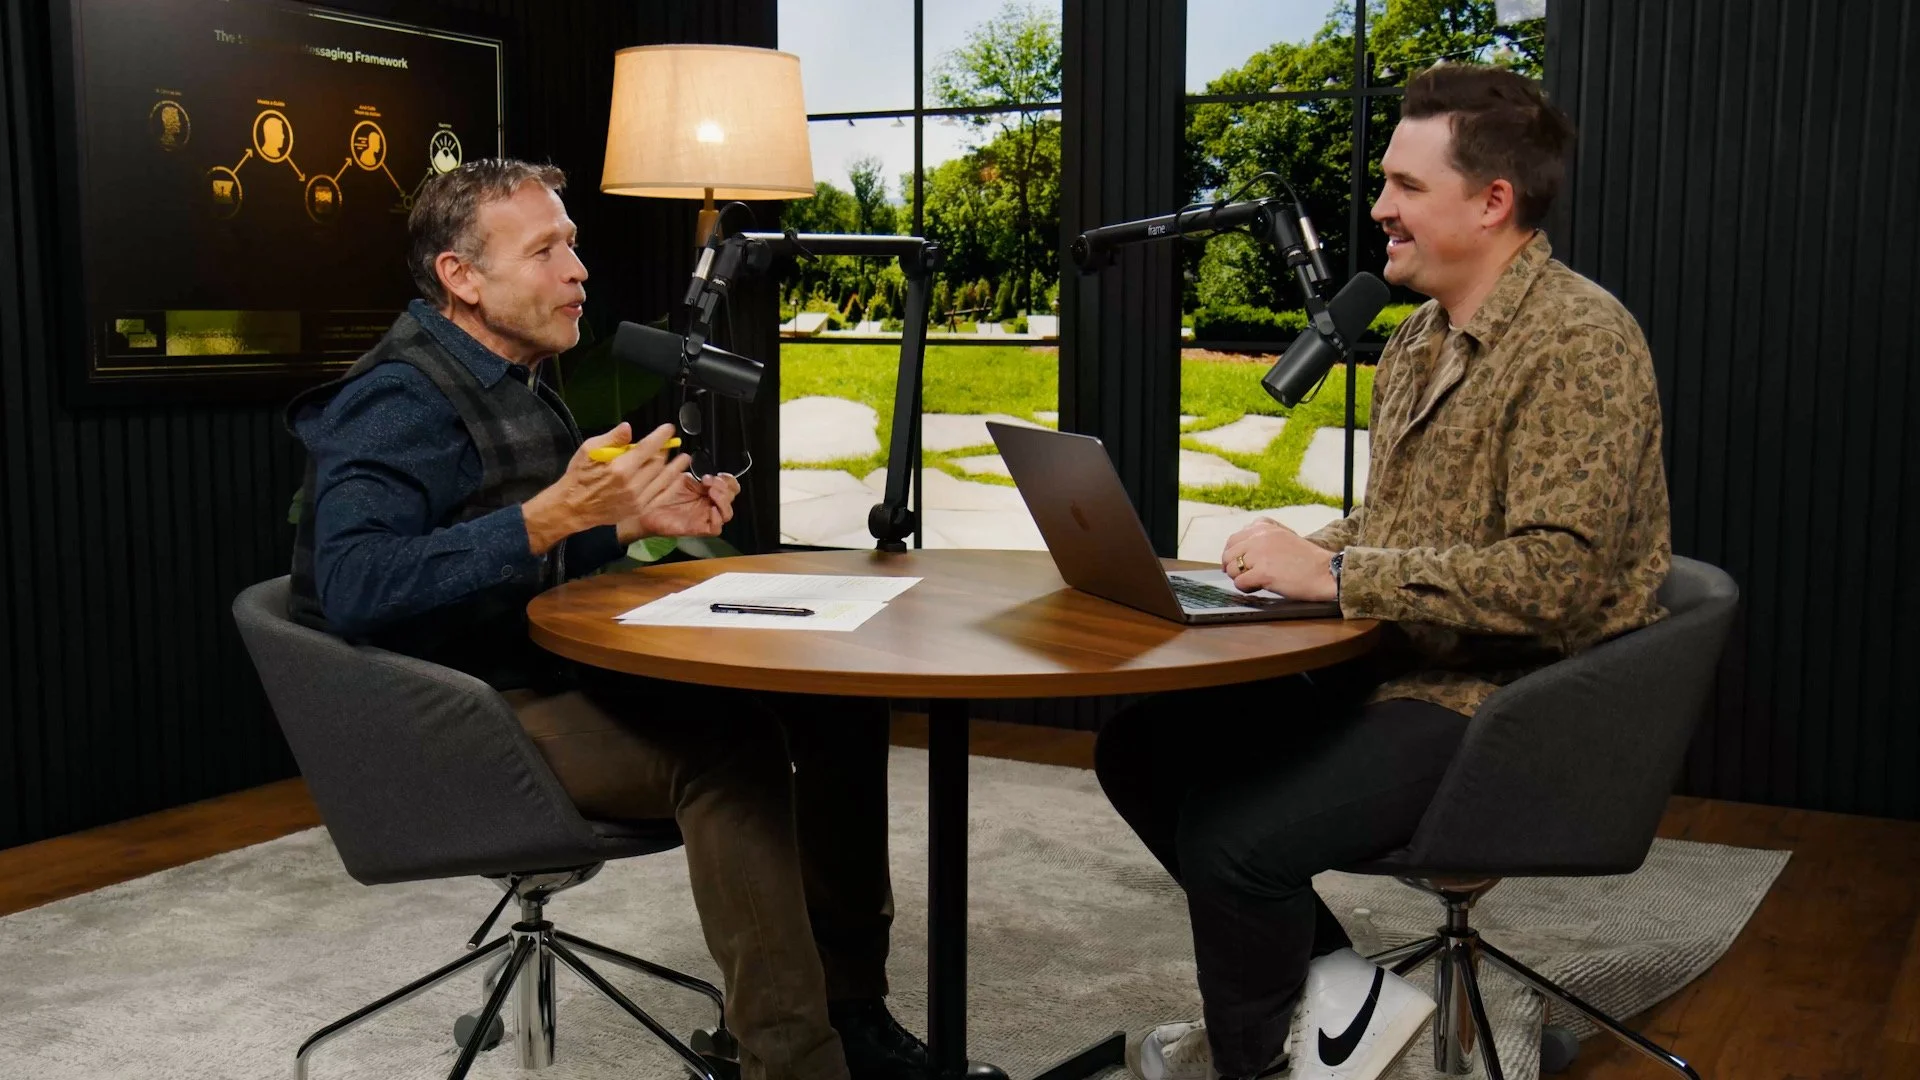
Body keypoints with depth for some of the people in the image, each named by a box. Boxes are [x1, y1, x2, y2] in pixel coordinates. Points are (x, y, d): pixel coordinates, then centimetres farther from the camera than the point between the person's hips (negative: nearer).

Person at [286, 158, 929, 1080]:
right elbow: (354, 588, -31)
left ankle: (848, 1005, 8)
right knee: (727, 740, -33)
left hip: (555, 676, 10)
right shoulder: (398, 402, -14)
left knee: (838, 689, 0)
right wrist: (555, 514, -34)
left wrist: (633, 521, 8)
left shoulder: (516, 385, 16)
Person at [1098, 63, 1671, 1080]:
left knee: (1235, 834, -24)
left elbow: (1555, 576, -26)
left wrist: (1332, 574, -24)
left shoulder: (1579, 342, -17)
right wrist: (1306, 549, 1)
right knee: (1141, 747, 2)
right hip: (1391, 668, 10)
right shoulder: (1418, 339, 12)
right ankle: (1340, 992, 8)